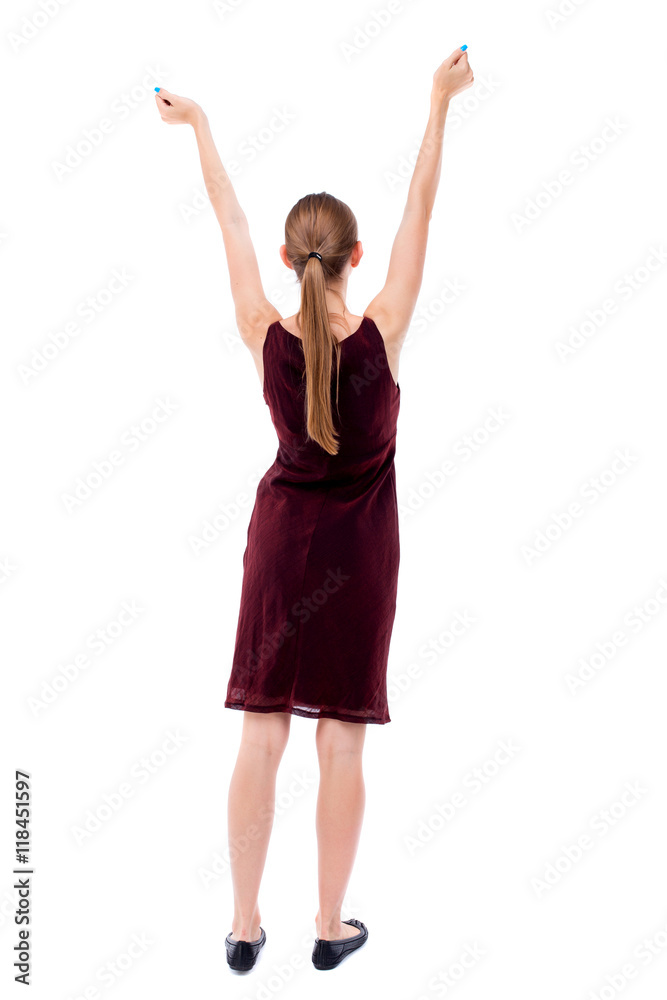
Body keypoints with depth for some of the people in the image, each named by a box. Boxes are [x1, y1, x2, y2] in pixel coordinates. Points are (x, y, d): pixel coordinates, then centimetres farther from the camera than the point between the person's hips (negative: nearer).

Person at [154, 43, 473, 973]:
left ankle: (246, 924, 11)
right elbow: (419, 214, -10)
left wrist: (199, 126, 12)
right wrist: (440, 104, -5)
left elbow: (232, 223, 0)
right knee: (342, 743, 5)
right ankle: (332, 925, 15)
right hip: (359, 547, -2)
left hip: (281, 537, 2)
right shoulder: (381, 334, -14)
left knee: (262, 736, 5)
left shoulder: (266, 337, -10)